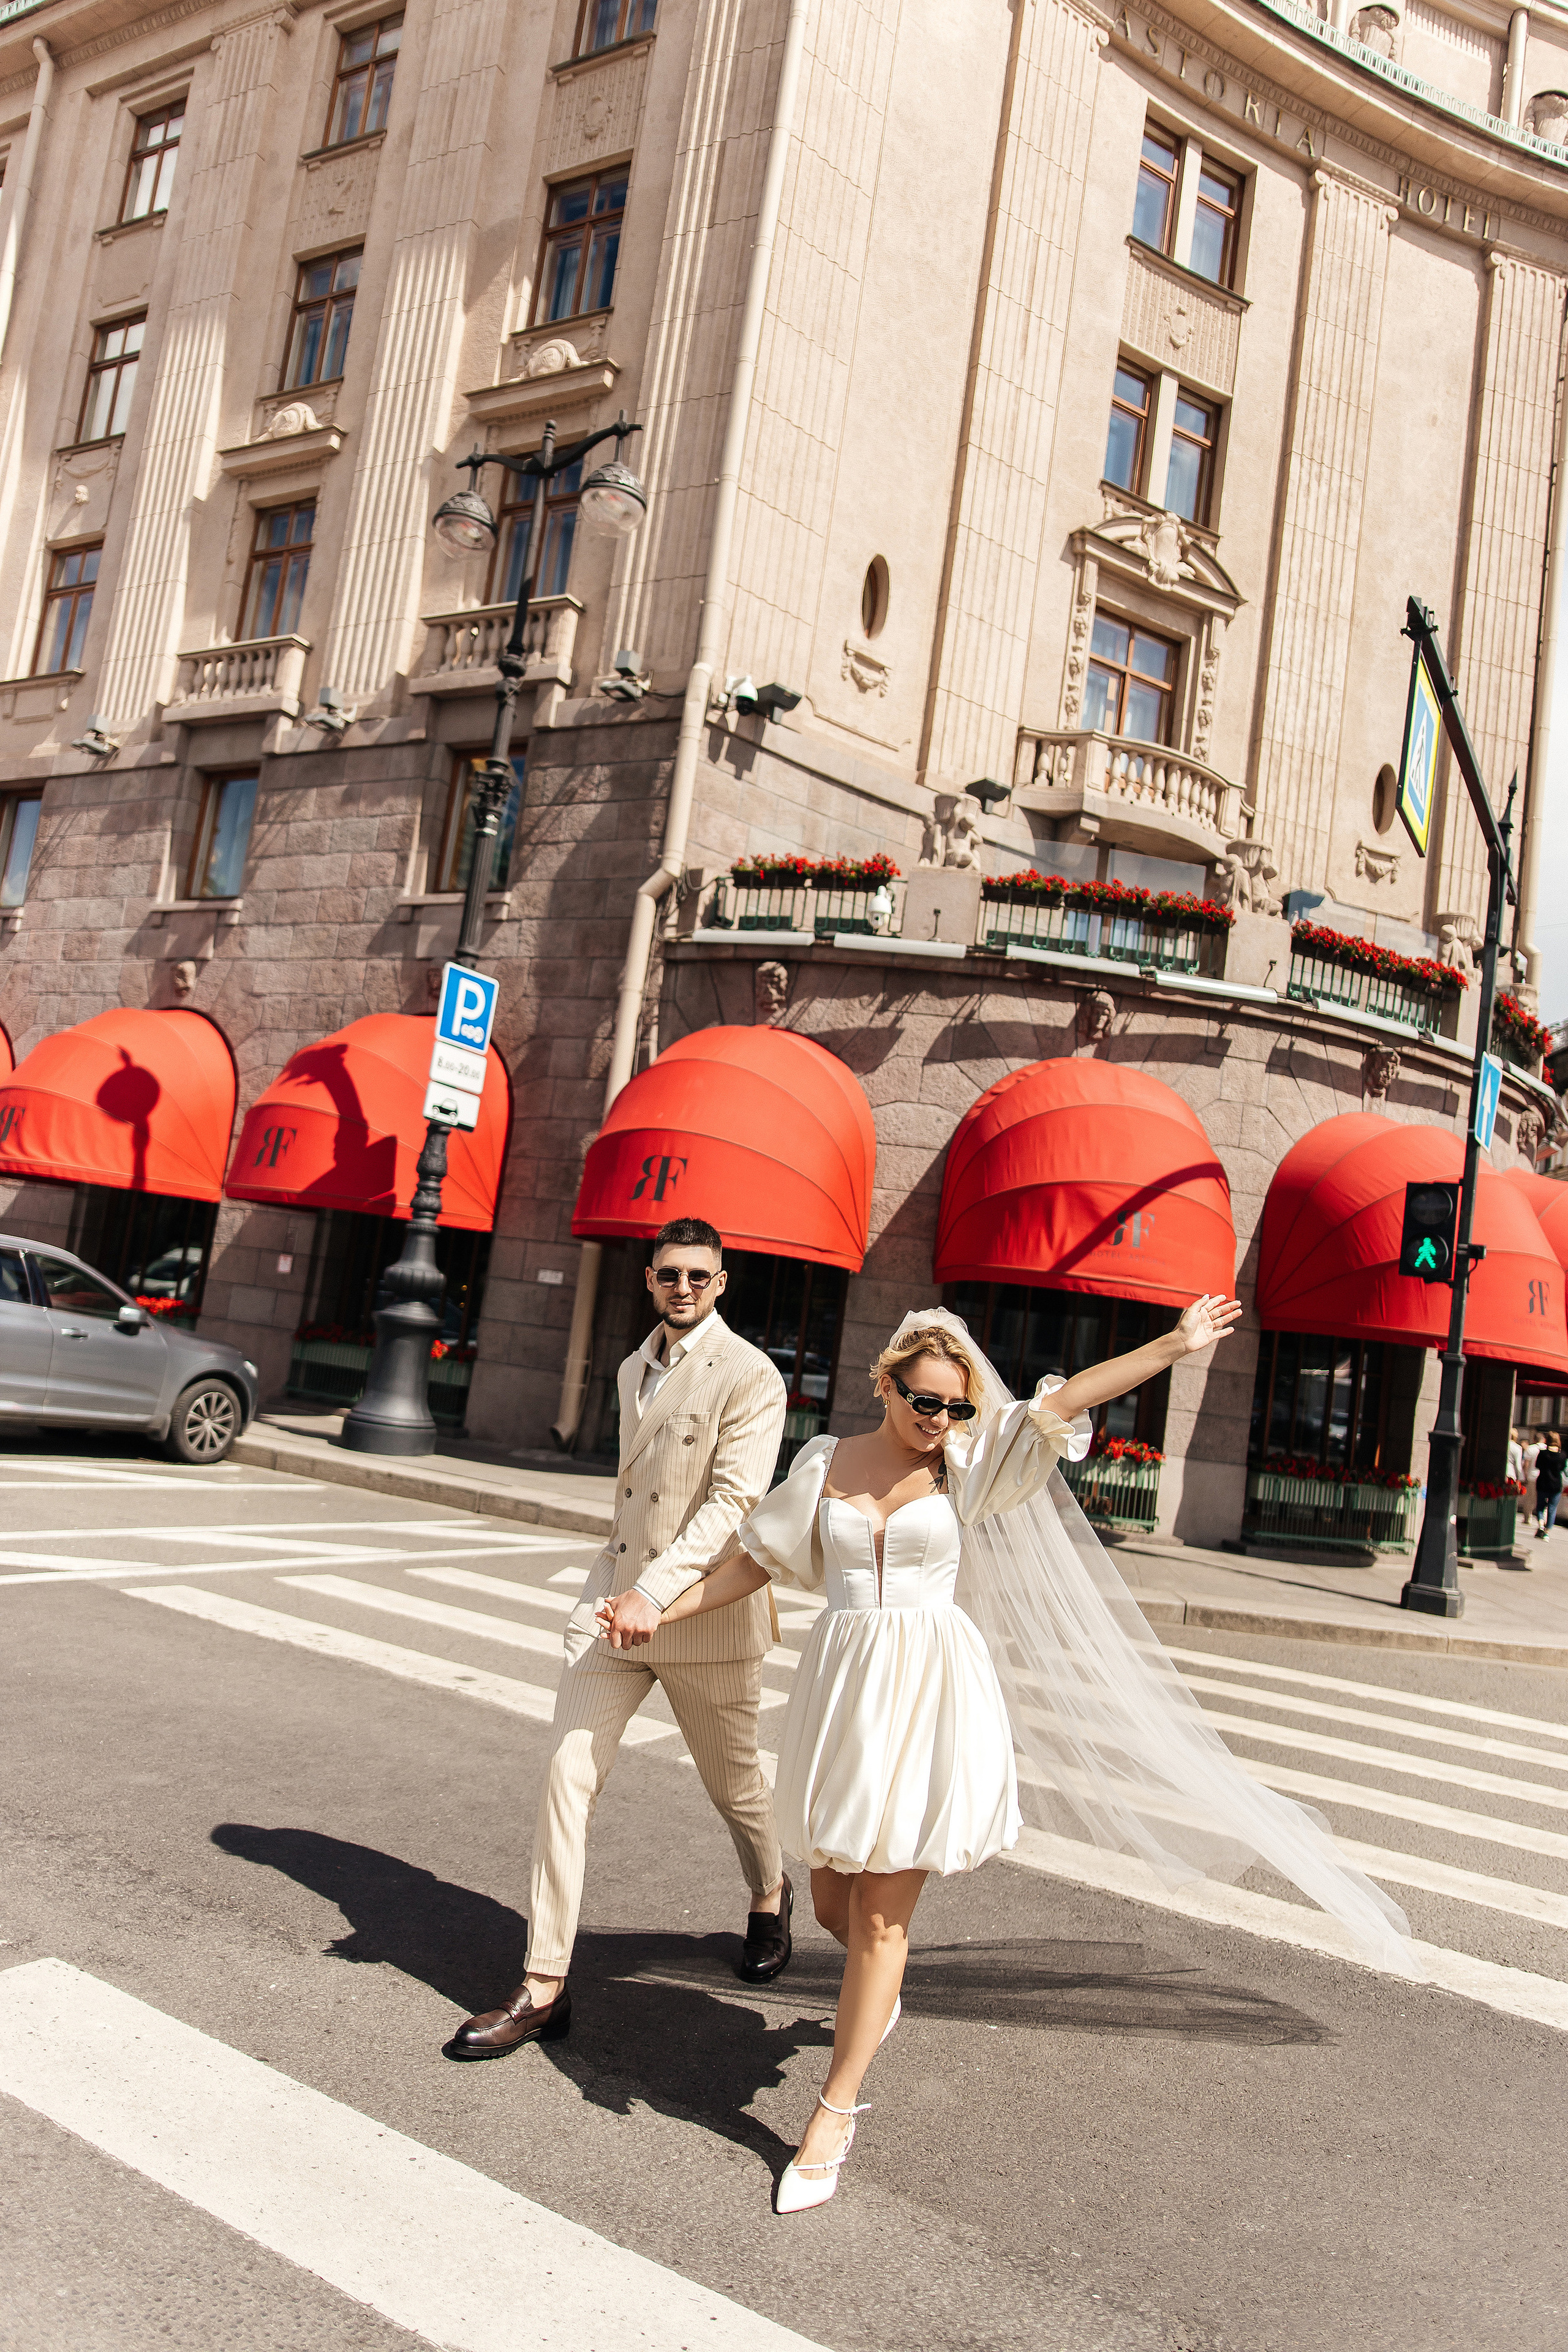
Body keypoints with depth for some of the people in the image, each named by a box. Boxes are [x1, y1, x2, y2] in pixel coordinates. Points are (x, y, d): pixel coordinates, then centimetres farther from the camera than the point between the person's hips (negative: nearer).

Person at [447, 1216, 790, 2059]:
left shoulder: (750, 1377, -12)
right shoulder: (634, 1370, 12)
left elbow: (732, 1501, -21)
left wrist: (656, 1592, -30)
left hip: (703, 1608, -5)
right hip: (614, 1595, 5)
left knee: (732, 1782, 14)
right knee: (567, 1775, -5)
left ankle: (770, 1897, 46)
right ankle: (545, 1987, 4)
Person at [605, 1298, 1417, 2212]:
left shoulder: (967, 1465, -1)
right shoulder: (826, 1463, 3)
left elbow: (1064, 1398, -8)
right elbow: (758, 1559, 9)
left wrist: (1176, 1345, -11)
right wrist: (662, 1611, 6)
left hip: (932, 1697, -2)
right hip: (844, 1689, 2)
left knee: (881, 1914, 0)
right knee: (835, 1898, 12)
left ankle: (835, 2113, 15)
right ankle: (879, 1998, 48)